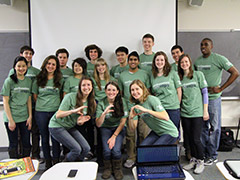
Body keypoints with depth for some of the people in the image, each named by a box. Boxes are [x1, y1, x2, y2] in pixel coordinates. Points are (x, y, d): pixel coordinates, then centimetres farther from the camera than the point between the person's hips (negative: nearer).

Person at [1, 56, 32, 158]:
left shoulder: (28, 81, 7)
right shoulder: (9, 81, -5)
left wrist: (30, 116, 4)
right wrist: (10, 120, -10)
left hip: (25, 118, 4)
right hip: (11, 117, -4)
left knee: (26, 144, 8)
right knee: (13, 144, 6)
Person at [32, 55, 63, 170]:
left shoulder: (59, 80, 6)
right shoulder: (38, 79, 6)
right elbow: (35, 95, 12)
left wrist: (55, 104, 5)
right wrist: (42, 104, 6)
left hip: (55, 111, -1)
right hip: (41, 112, 1)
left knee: (55, 137, 1)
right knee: (44, 138, 9)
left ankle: (56, 162, 15)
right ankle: (47, 162, 22)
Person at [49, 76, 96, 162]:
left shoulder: (90, 102, 0)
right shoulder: (70, 97, -20)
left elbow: (78, 123, 6)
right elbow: (58, 115, -21)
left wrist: (80, 121, -20)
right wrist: (73, 111, -36)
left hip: (70, 127, 7)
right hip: (57, 126, -6)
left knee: (86, 148, -7)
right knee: (77, 149, -17)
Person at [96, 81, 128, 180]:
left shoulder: (122, 101, -11)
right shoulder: (101, 103, -11)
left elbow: (123, 122, -7)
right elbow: (98, 124, -15)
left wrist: (114, 136, -14)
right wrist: (104, 113, -33)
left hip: (119, 128, 0)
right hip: (106, 128, 1)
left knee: (116, 150, -22)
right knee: (107, 150, -22)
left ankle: (117, 169, 8)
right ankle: (107, 168, 9)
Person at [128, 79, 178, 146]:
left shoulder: (152, 99, -21)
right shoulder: (136, 106, -1)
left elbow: (166, 117, -33)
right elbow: (132, 128, -1)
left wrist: (146, 110, -37)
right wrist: (131, 117, -22)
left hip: (170, 133, -6)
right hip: (156, 132, 6)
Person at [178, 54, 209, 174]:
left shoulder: (198, 74, 0)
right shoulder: (179, 78, 9)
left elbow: (205, 93, -1)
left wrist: (205, 111, -5)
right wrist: (178, 108, 5)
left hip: (197, 112, -3)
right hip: (184, 113, 3)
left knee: (196, 139, -4)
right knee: (189, 138, 9)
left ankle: (200, 161, 16)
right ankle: (193, 160, 26)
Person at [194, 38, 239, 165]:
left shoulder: (219, 59, -6)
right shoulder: (197, 61, 10)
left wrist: (220, 88, -13)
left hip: (213, 98, -5)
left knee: (214, 127, 4)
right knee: (203, 127, 12)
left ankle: (212, 156, 16)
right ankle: (204, 153, 25)